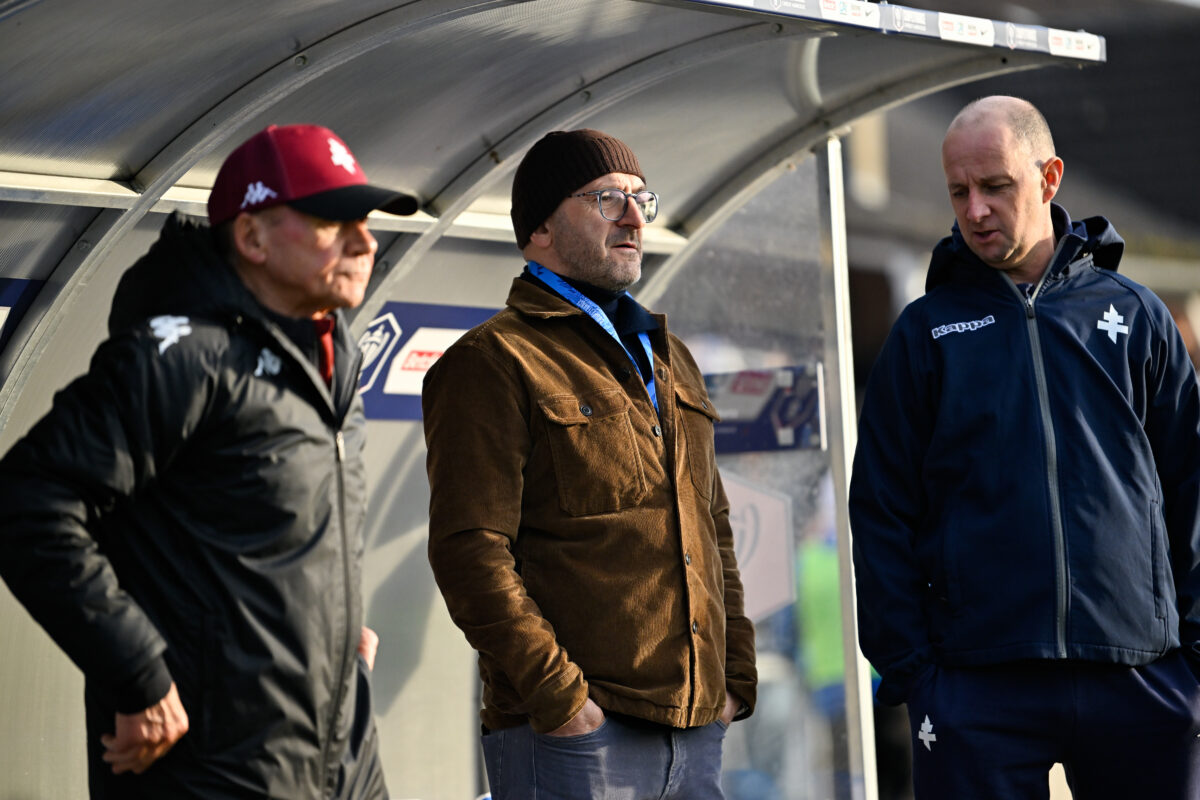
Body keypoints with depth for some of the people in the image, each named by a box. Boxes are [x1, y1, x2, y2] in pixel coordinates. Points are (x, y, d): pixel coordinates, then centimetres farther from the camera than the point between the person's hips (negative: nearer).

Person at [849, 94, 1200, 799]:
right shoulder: (926, 332, 7)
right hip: (976, 685, -1)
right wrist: (908, 667, -3)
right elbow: (882, 512, 6)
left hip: (1141, 680, 1)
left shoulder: (1134, 316, 10)